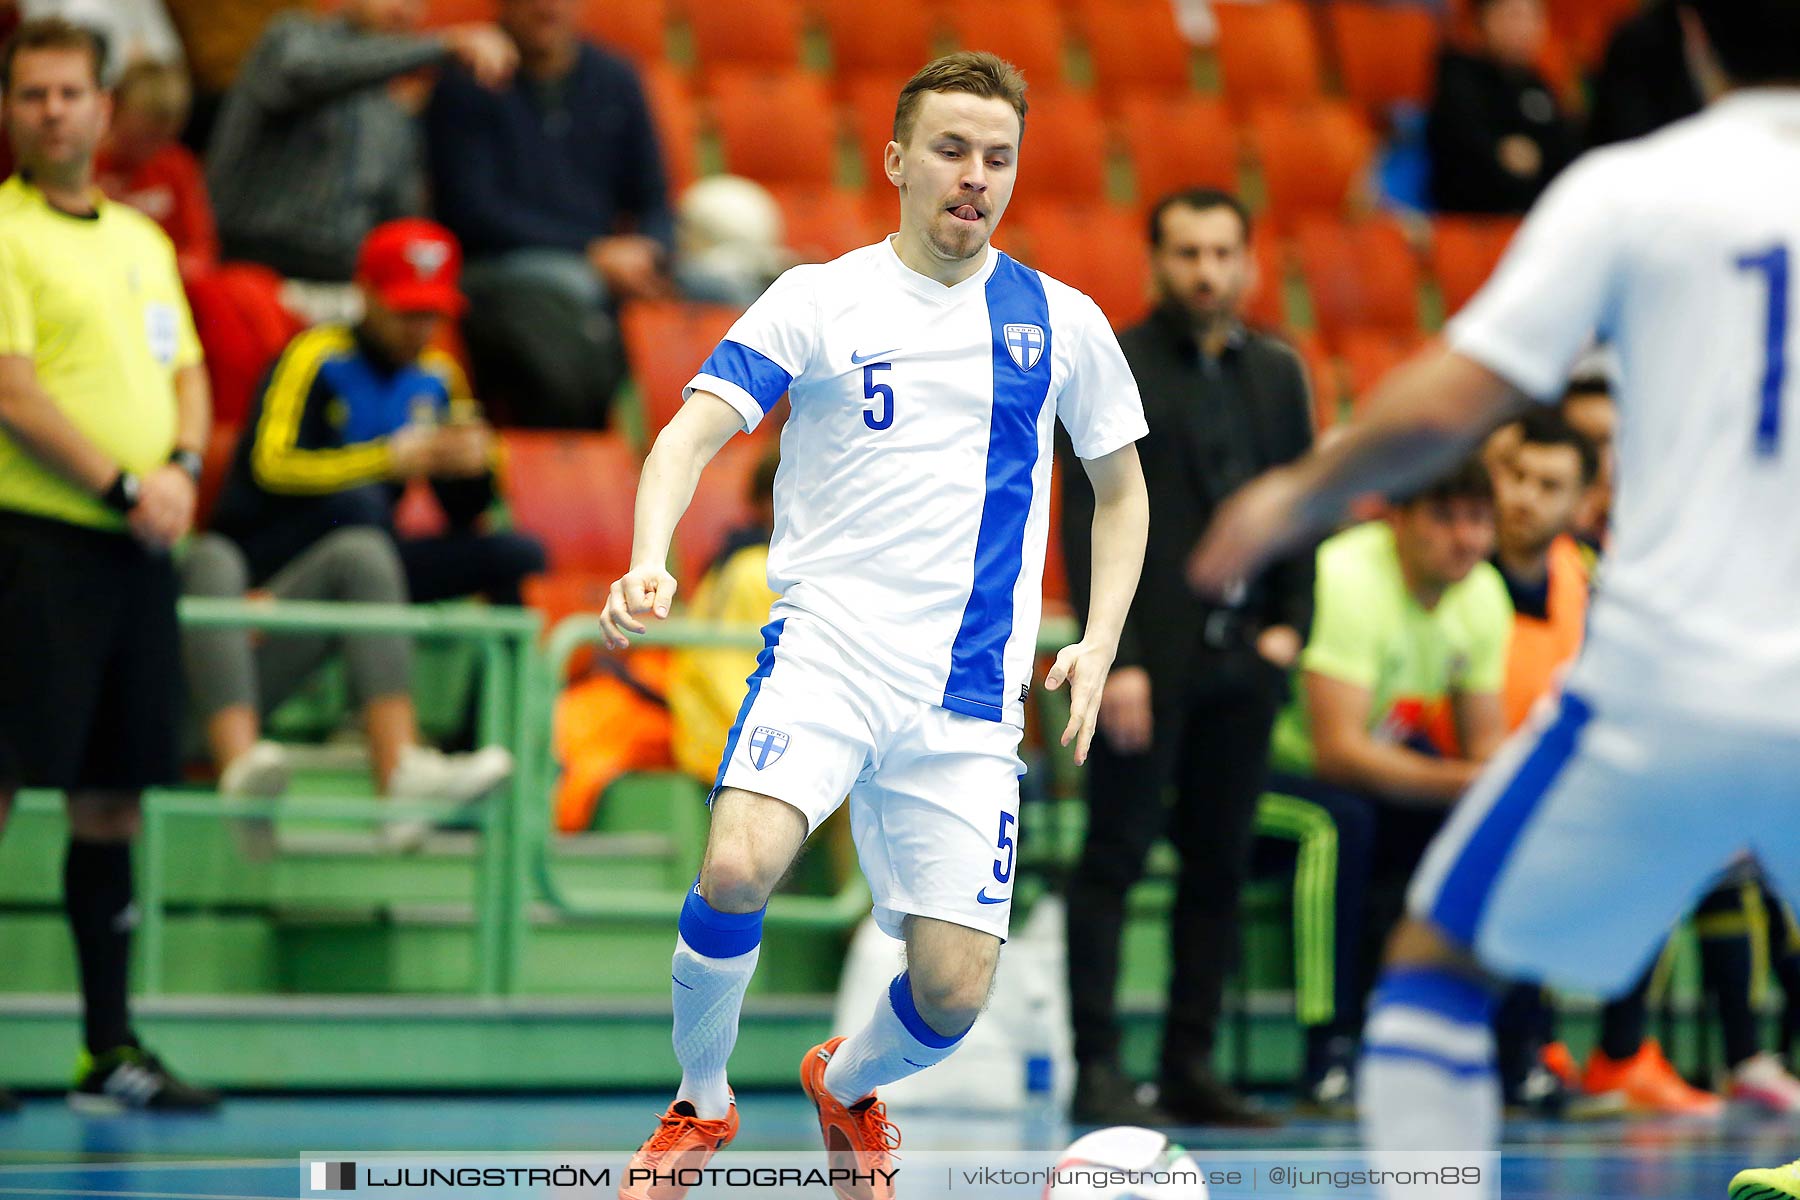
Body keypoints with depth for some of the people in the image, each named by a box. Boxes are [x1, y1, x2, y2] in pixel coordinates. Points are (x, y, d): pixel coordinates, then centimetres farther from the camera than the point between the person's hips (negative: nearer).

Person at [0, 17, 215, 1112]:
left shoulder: (145, 240, 19)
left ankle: (112, 1051, 15)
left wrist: (182, 467, 0)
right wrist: (123, 486, -15)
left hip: (140, 549, 7)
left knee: (115, 802, 10)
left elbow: (187, 373, 20)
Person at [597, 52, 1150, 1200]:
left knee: (953, 990, -6)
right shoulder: (820, 299, 3)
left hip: (973, 693, 2)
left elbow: (1121, 488, 22)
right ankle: (701, 1104, -2)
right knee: (739, 867, -30)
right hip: (826, 643, -2)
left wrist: (1097, 649, 8)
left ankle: (848, 1085, 31)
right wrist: (650, 560, -28)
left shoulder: (1061, 321, 10)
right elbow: (697, 427, -8)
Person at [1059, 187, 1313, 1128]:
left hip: (1242, 660, 5)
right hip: (1148, 660, -5)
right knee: (1113, 860, -5)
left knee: (1220, 865, 5)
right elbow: (1087, 520, -7)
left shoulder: (1277, 373, 15)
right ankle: (1097, 1068, -4)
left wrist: (1289, 623, 2)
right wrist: (1114, 659, -14)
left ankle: (1191, 1067, 10)